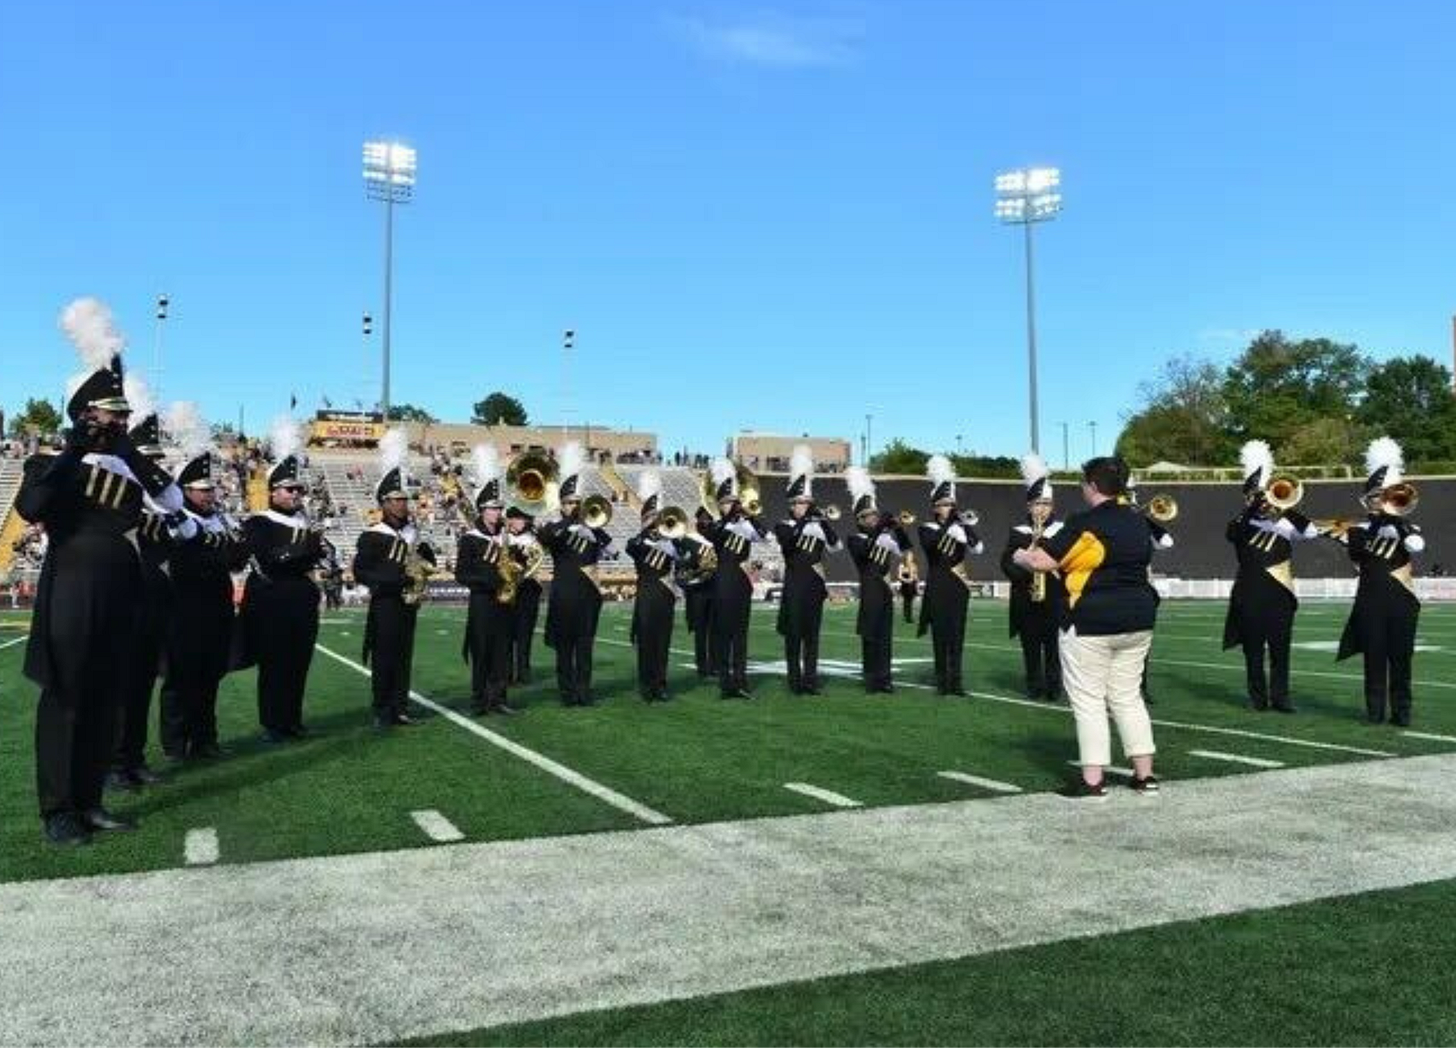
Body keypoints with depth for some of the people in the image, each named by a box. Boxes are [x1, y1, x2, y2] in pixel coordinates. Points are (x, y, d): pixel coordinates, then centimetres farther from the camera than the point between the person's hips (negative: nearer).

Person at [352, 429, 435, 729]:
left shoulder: (412, 533, 11)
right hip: (384, 605, -6)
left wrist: (422, 565, -6)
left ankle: (400, 708, 16)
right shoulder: (372, 536, -7)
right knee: (383, 659, -3)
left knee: (404, 658, 9)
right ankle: (382, 712, 4)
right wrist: (397, 578, -22)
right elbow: (361, 572, -15)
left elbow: (428, 561, 19)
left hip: (408, 605, 6)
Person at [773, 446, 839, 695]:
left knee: (812, 635, 5)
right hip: (794, 586, -3)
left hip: (815, 585, 3)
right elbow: (789, 539, -22)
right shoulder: (783, 526, 0)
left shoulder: (818, 524, 10)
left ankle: (811, 679, 10)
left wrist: (823, 520, -16)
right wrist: (804, 518, -27)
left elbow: (835, 544, -5)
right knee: (793, 635, 0)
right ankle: (795, 681, 5)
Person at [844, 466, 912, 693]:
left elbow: (906, 549, 5)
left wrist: (898, 527, -9)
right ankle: (872, 681, 2)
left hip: (886, 591, 5)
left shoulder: (884, 536, 13)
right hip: (870, 592, -5)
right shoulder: (855, 539, -2)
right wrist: (879, 529, -28)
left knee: (886, 635, 7)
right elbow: (865, 549, -23)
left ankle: (884, 679, 12)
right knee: (870, 636, -3)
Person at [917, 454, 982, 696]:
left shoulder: (961, 527, 10)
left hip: (959, 587, 3)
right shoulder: (927, 529, 0)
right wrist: (949, 522, -27)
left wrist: (968, 524, -16)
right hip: (938, 588, -3)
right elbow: (931, 543, -23)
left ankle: (956, 681, 6)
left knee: (957, 635, 3)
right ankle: (943, 681, 5)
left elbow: (978, 548, -5)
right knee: (940, 635, -1)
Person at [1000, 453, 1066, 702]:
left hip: (1055, 597, -1)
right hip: (1026, 599, 1)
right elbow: (1007, 562, 1)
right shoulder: (1018, 532, 7)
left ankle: (1054, 686, 3)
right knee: (1030, 644, 4)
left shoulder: (1062, 530, 6)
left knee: (1053, 644, -3)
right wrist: (1024, 576, -15)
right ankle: (1034, 685, 13)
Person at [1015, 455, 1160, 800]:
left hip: (1091, 622, -7)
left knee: (1088, 701, 0)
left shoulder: (1085, 523, -14)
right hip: (1137, 618, 7)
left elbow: (1043, 561, -15)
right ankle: (1145, 775, 18)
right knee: (1128, 696, 15)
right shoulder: (1138, 522, 9)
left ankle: (1092, 781, 1)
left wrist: (1020, 556, 6)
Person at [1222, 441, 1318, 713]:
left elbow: (1311, 531, -8)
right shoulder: (1240, 524, 5)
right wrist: (1253, 507, -28)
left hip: (1280, 594, 1)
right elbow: (1234, 531, -19)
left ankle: (1280, 697, 9)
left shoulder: (1285, 523, 10)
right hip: (1250, 595, -1)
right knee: (1253, 651, 3)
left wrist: (1288, 509, -18)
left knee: (1280, 650, 3)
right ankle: (1258, 697, 9)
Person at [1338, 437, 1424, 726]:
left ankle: (1401, 710, 8)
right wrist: (1379, 518, -14)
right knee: (1374, 659, 1)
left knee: (1401, 659, 3)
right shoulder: (1359, 529, 7)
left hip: (1402, 602, 1)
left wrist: (1398, 517, -13)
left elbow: (1417, 546, -13)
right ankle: (1375, 709, 7)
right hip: (1371, 604, -1)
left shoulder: (1408, 527, 9)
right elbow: (1357, 549, -16)